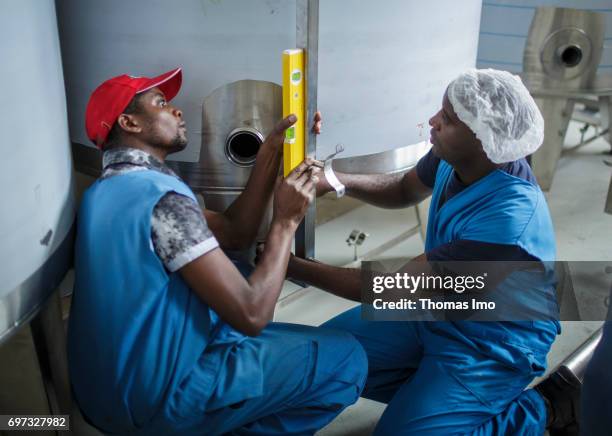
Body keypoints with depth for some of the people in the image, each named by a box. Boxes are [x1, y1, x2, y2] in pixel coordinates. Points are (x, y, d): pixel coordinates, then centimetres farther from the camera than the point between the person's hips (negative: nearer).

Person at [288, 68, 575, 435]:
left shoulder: (508, 219, -37)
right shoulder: (455, 157, -13)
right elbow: (404, 190, 9)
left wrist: (290, 266, -26)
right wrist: (335, 180, -11)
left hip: (492, 345, -7)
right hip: (435, 310, 7)